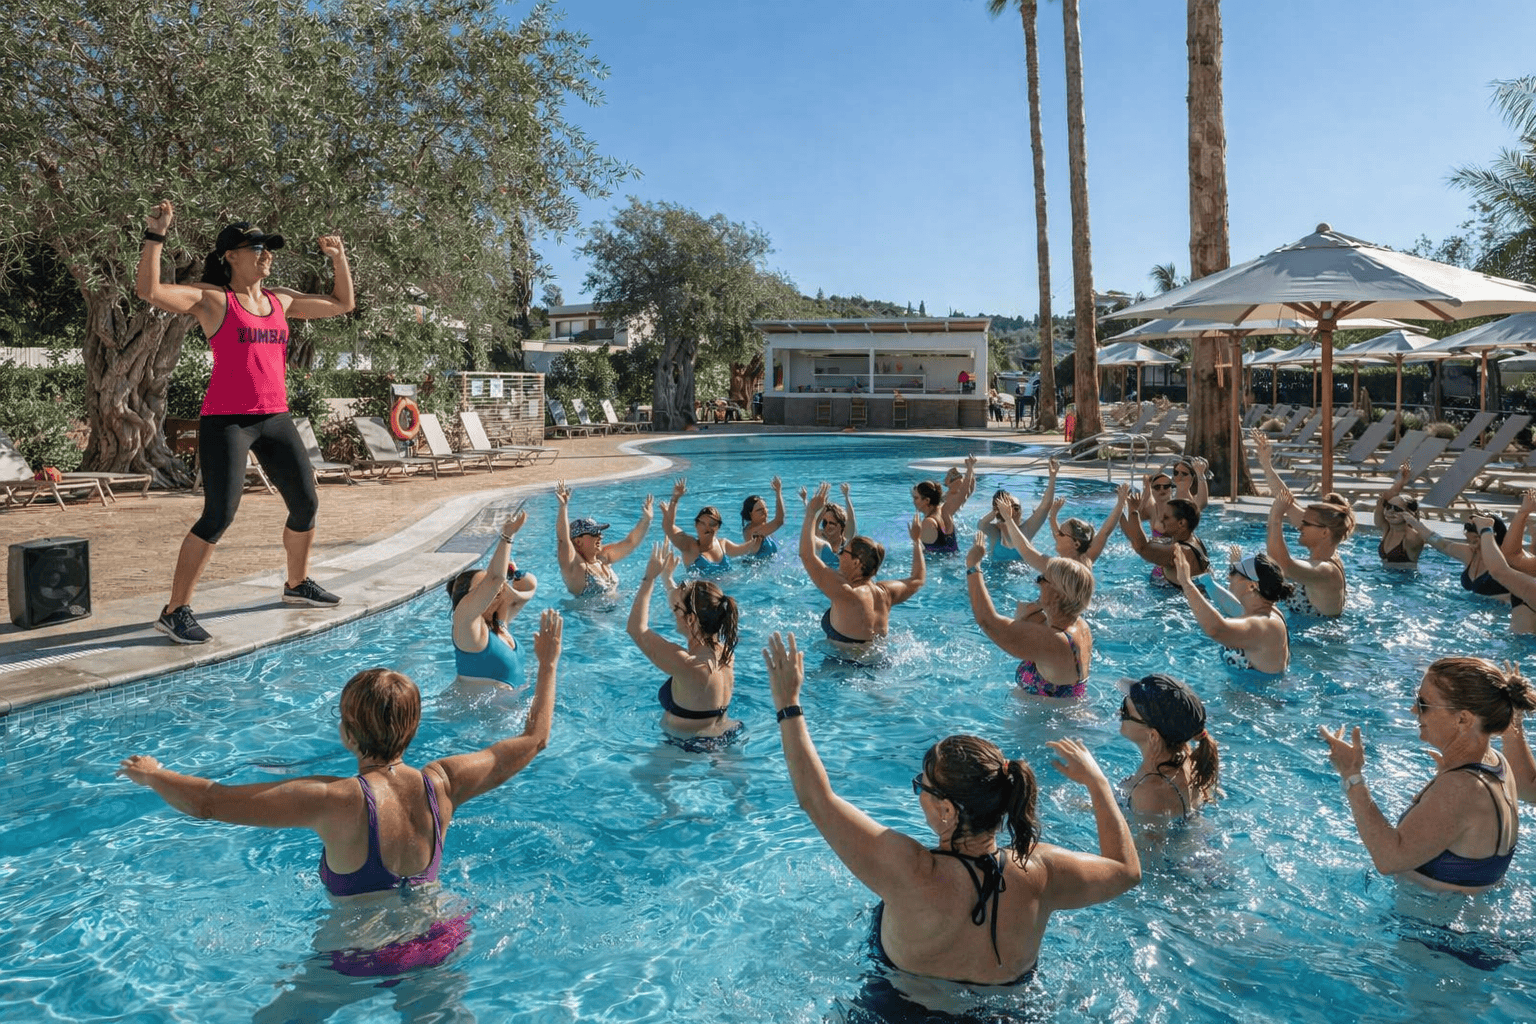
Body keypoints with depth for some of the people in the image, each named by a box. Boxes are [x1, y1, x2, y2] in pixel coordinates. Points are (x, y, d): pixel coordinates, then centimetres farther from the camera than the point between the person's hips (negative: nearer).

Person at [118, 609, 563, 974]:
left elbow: (208, 802, -20)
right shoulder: (440, 785, -14)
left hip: (363, 959, -3)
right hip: (439, 942, 4)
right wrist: (548, 665, 8)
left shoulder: (335, 801, -26)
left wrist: (151, 773, 0)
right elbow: (533, 739, -3)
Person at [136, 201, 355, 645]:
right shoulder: (211, 299, -3)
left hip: (275, 419, 7)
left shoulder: (281, 301, 14)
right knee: (219, 515, -14)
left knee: (306, 504, 12)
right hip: (226, 421, -7)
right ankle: (175, 611, -6)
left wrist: (339, 258, 15)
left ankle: (297, 583, 34)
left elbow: (342, 304, 23)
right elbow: (150, 292, -19)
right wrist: (155, 236, -21)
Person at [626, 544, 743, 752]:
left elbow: (636, 629, -18)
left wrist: (649, 578, -12)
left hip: (693, 749, -8)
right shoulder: (724, 651, -6)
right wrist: (666, 578, 22)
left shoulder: (688, 666, -29)